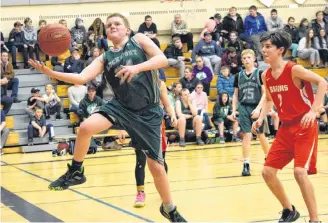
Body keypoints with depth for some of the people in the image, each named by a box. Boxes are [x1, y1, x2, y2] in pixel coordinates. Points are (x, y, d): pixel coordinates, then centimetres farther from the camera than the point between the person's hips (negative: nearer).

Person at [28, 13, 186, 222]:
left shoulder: (140, 40, 1)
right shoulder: (105, 59, 7)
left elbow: (162, 59, -14)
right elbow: (81, 78, -5)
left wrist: (137, 67, -31)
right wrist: (50, 72, -18)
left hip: (148, 112, -2)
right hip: (121, 106, 2)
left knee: (156, 166, 1)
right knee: (86, 127, -25)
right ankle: (75, 172, -2)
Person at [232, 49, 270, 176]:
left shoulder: (260, 74, -2)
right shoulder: (239, 76, 8)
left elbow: (265, 94, -6)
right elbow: (235, 95, 14)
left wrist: (258, 108, -15)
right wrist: (234, 110, 5)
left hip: (257, 108, -2)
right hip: (243, 108, 2)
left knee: (261, 135, 9)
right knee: (246, 135, -4)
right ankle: (246, 165, -3)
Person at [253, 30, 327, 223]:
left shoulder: (294, 69, -17)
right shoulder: (266, 76, 4)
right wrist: (261, 118, 6)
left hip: (305, 127, -7)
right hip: (286, 128, 7)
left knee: (300, 171, -21)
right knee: (268, 172, 3)